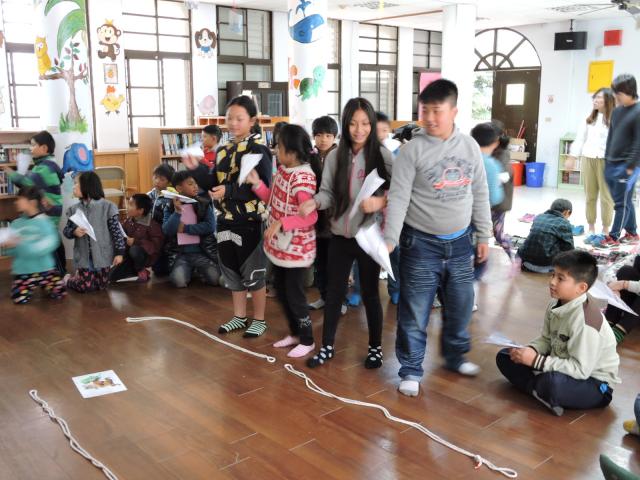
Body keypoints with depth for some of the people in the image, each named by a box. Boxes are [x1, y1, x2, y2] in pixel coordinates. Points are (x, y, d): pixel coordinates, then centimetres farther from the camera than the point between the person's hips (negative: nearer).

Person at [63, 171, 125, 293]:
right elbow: (66, 230, 5)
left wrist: (119, 252, -9)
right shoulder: (74, 209, 1)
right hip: (83, 256, 1)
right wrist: (74, 232, -19)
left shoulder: (107, 207, -9)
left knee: (101, 285, 8)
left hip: (102, 255, -1)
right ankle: (68, 278, 29)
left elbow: (116, 231, -7)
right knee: (84, 287, -2)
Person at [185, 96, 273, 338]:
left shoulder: (258, 150, -12)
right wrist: (196, 169, -3)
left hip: (250, 221, -7)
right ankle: (239, 317, 29)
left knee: (253, 271, 4)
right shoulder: (223, 150, 10)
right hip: (226, 220, 7)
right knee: (232, 270, 15)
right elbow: (214, 185, 13)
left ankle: (259, 319, 19)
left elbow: (263, 187, -20)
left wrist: (229, 191, -25)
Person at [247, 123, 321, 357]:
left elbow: (310, 216, -29)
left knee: (294, 294, 1)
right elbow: (273, 200, 13)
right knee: (281, 290, 18)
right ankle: (295, 333, 34)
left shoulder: (303, 179, -24)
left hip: (296, 248, -9)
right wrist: (256, 183, 0)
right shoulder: (282, 170, 4)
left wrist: (280, 224, -32)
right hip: (280, 244, 9)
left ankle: (307, 340, 18)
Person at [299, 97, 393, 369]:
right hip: (340, 236, 3)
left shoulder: (383, 155, -7)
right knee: (334, 292, 13)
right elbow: (328, 193, 1)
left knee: (370, 293, 10)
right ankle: (327, 347, 29)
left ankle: (375, 347, 29)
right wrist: (314, 202, -20)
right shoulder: (335, 157, 2)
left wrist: (381, 202, -27)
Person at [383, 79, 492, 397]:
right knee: (414, 312, 2)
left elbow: (480, 194, 10)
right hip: (421, 243, -4)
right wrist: (390, 240, -19)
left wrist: (484, 236, 11)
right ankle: (411, 370, 17)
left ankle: (455, 356, 39)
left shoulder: (469, 146, 3)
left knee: (460, 306, 17)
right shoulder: (413, 149, -10)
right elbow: (398, 197, -12)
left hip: (459, 242, 4)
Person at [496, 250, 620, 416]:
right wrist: (530, 350, -14)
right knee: (504, 357, 1)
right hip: (565, 366, 8)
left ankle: (542, 391, -7)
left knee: (551, 382, -40)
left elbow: (581, 369, -30)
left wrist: (536, 361, -29)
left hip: (594, 383, -8)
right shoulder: (557, 304, -5)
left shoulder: (584, 319, -29)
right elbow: (546, 339, 7)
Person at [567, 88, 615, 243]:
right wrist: (572, 156, 13)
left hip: (605, 161, -5)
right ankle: (591, 230, 17)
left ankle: (605, 231, 7)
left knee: (606, 197, 0)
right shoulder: (589, 118, 14)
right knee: (590, 196, 9)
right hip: (587, 159, 5)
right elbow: (580, 138, 16)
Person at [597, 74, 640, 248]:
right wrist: (607, 161, 15)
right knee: (625, 201, 14)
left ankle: (613, 237, 4)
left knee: (621, 203, -1)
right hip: (612, 164, 7)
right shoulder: (616, 111, 13)